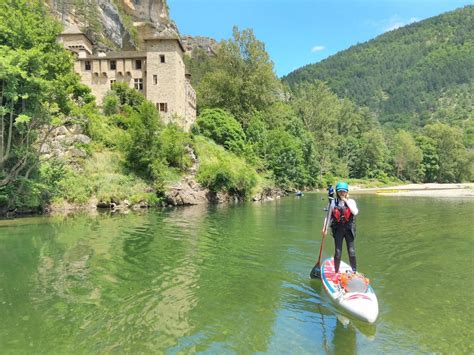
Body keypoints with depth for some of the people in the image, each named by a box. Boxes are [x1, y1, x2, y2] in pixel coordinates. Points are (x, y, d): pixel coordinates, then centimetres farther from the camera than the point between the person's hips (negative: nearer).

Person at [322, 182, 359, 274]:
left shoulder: (351, 201, 1)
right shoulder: (333, 202, 1)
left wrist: (346, 200, -15)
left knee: (352, 252, 0)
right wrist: (325, 228, -1)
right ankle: (336, 272, 14)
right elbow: (328, 216, 6)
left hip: (349, 229, 0)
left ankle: (354, 272, 14)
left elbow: (355, 212, -17)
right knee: (338, 252, 2)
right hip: (338, 229, 0)